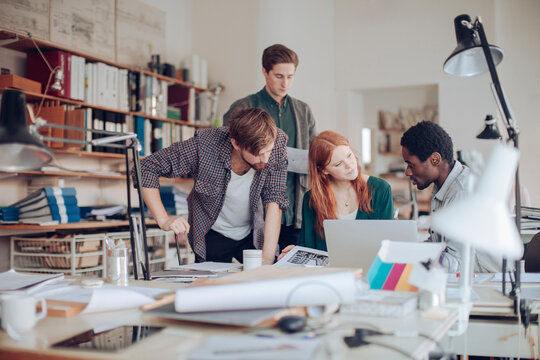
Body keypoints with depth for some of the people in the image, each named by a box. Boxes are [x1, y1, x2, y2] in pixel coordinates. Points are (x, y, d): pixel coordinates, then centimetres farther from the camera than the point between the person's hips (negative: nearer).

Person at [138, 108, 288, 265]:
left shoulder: (277, 142, -23)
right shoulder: (205, 145, -29)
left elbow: (274, 199, -23)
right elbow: (146, 168, -21)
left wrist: (267, 259, -31)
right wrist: (164, 220, -31)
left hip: (252, 234, 2)